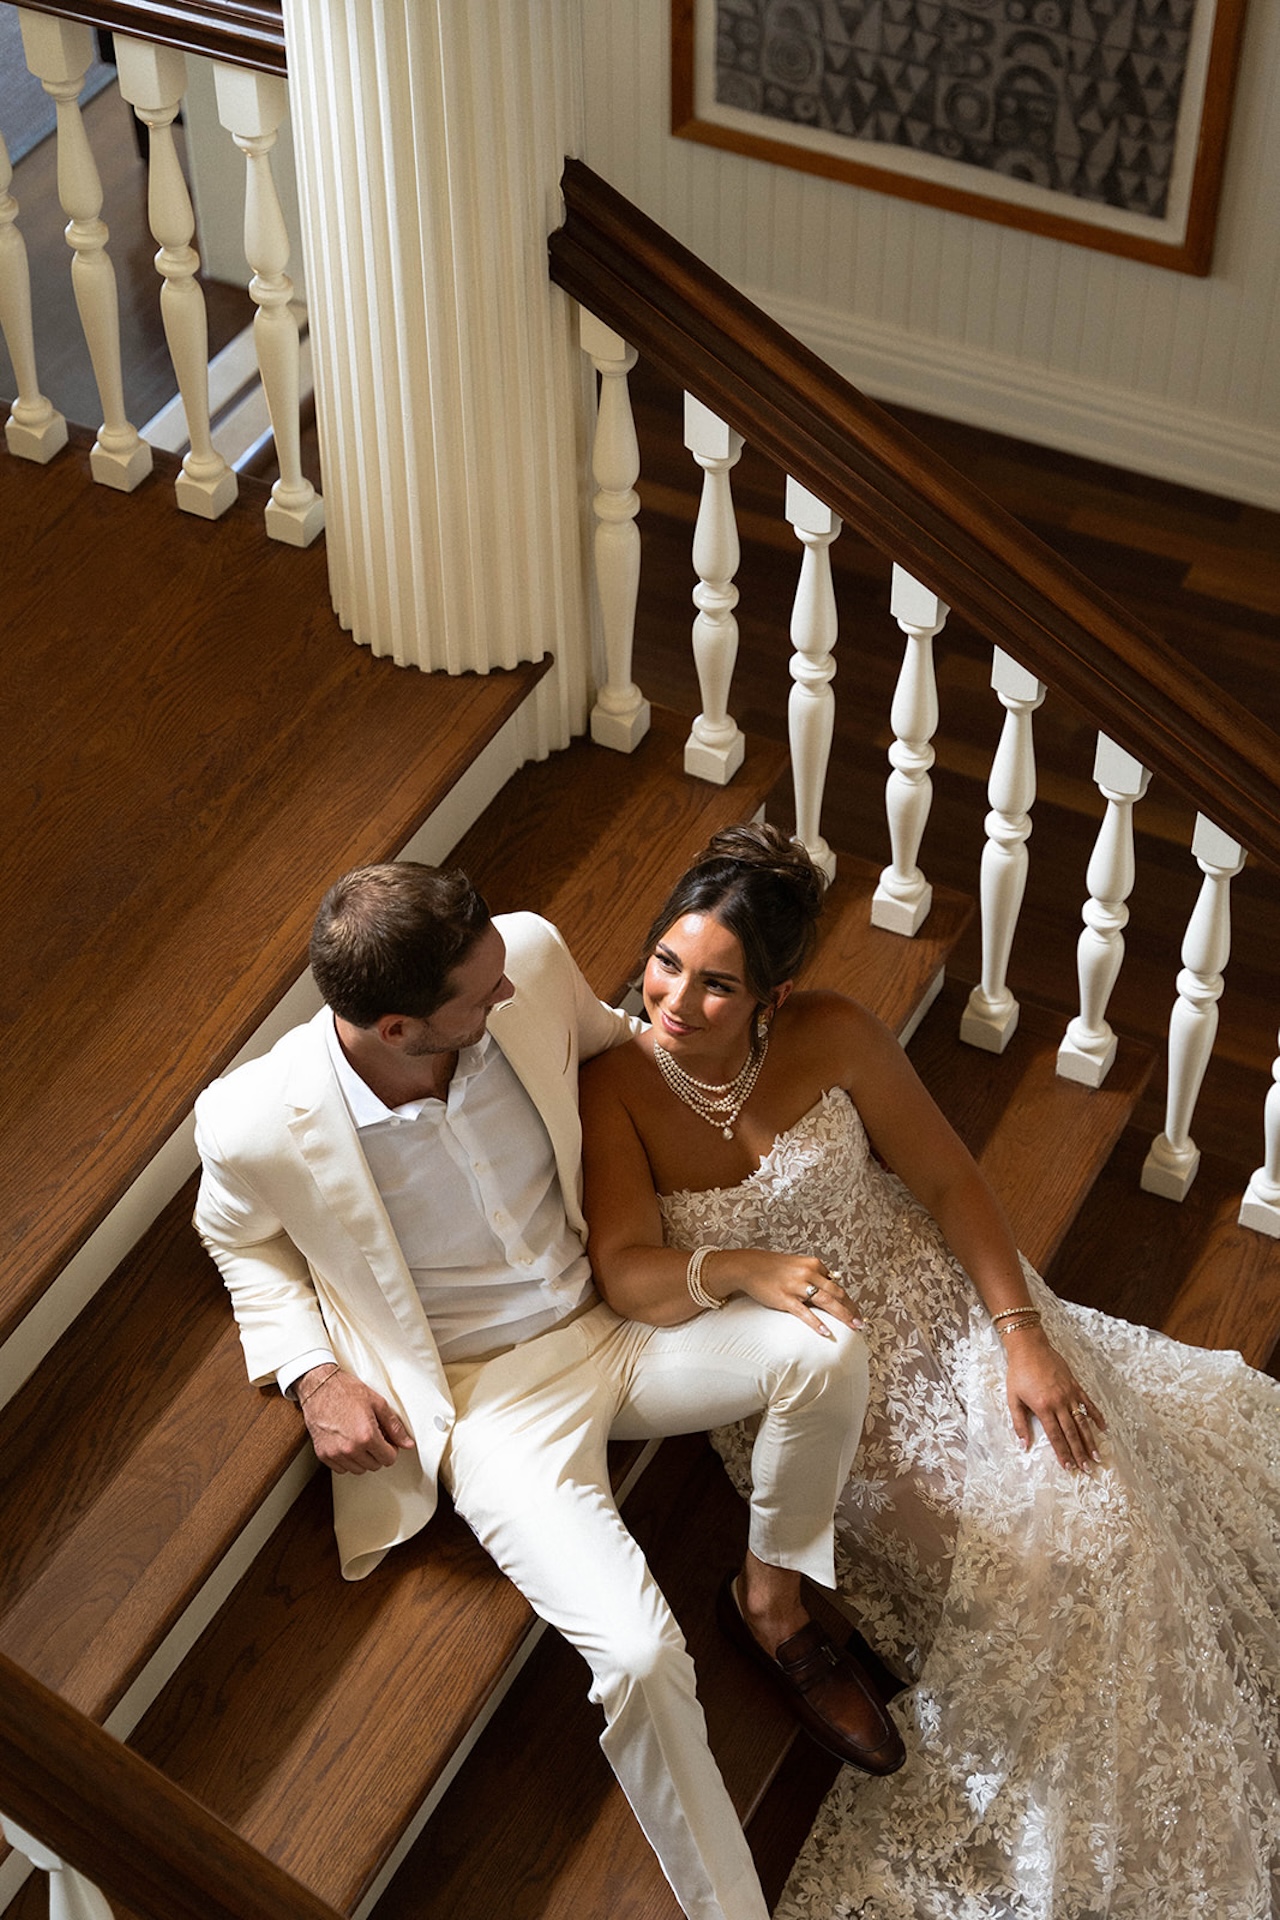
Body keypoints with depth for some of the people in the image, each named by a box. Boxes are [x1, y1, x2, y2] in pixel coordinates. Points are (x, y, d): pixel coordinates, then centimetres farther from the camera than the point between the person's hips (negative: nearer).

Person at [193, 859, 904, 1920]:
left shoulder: (531, 958, -19)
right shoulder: (256, 1125, -24)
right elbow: (245, 1241, 2)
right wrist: (315, 1375, -11)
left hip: (611, 1323, 4)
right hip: (490, 1397, -4)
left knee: (827, 1346, -22)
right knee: (640, 1656, -24)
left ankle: (775, 1592, 7)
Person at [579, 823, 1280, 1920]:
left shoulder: (834, 1038, -11)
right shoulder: (616, 1091, -13)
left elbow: (951, 1183, -5)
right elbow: (628, 1273, -22)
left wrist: (1024, 1337, -14)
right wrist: (742, 1270, -40)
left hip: (932, 1307, 2)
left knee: (1094, 1499, -13)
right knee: (1008, 1551, -20)